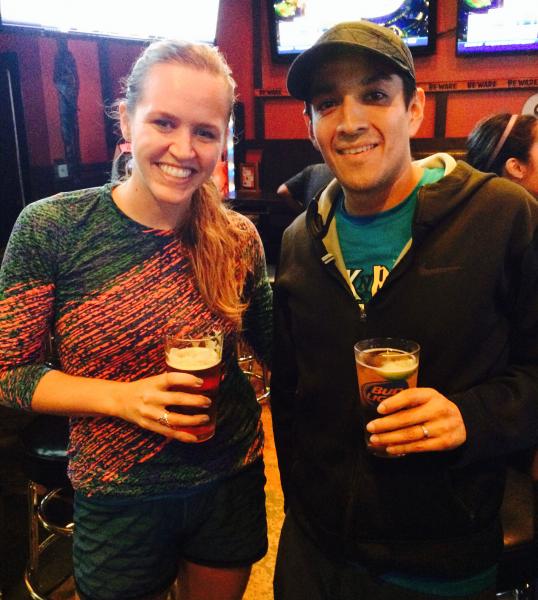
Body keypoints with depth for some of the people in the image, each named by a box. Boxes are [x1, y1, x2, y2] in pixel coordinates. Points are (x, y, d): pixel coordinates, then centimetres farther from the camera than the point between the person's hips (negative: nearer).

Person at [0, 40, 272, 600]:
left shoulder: (238, 238, -9)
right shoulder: (49, 228, -15)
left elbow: (270, 344, 3)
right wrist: (123, 398, -23)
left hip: (231, 482, 2)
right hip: (117, 501, -2)